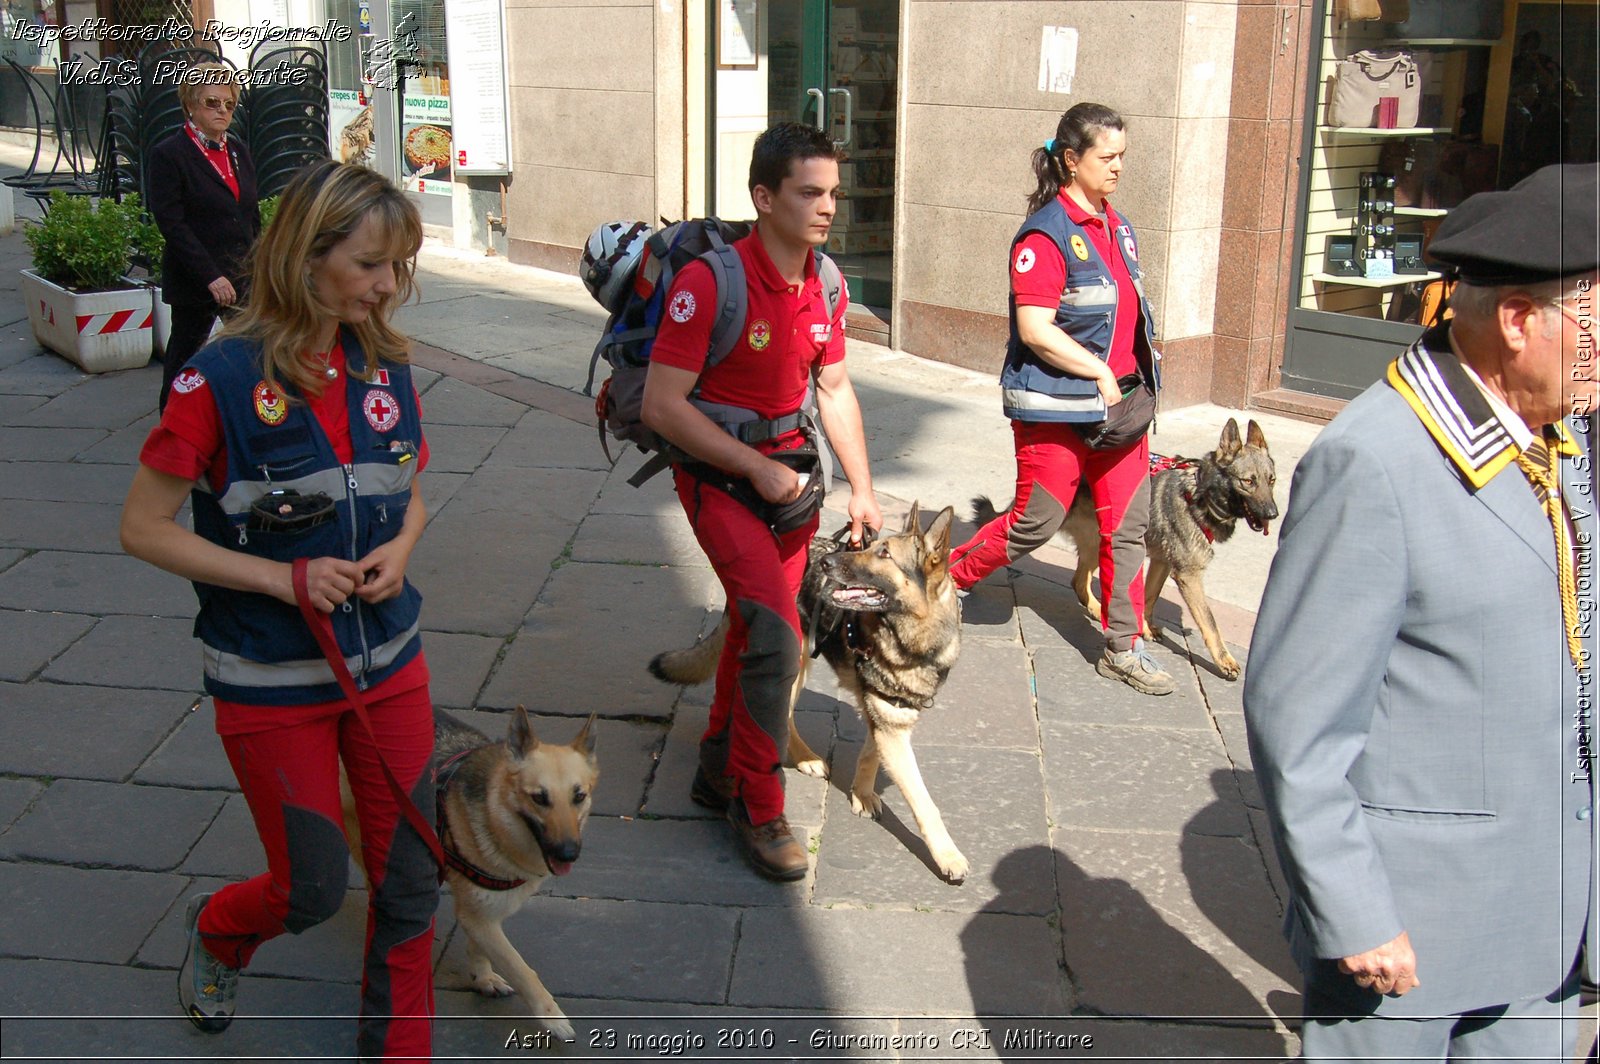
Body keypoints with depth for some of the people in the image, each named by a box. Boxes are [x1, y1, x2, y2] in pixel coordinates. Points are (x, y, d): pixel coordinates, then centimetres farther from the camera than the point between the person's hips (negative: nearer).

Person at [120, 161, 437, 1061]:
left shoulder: (387, 370, -1)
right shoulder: (222, 380, -16)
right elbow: (144, 528, -12)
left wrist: (399, 548, -9)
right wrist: (281, 577, -20)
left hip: (390, 664, 4)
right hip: (273, 683, -4)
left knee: (411, 877, 8)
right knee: (313, 889, 7)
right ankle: (218, 929, 43)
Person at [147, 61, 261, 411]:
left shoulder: (237, 151, 13)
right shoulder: (168, 155, -7)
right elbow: (172, 225, -14)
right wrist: (211, 277, -20)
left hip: (244, 277, 5)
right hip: (194, 283, -5)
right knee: (185, 356, 6)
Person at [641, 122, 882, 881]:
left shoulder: (823, 284, 0)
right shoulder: (711, 283, -22)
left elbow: (834, 391, 11)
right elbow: (662, 404, -23)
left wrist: (862, 490, 8)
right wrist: (756, 469, -21)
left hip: (788, 466, 7)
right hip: (719, 475, -7)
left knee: (754, 624, 16)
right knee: (774, 633, -16)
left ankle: (720, 770, 36)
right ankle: (758, 807, 0)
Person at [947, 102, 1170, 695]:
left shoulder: (1117, 229, 12)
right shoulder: (1046, 234, -14)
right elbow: (1036, 330, -20)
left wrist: (1136, 373, 7)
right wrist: (1101, 374, -15)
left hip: (1117, 402, 8)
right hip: (1055, 407, -7)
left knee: (1129, 525, 7)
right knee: (1035, 524, 2)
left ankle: (1123, 648, 18)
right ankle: (944, 579, 26)